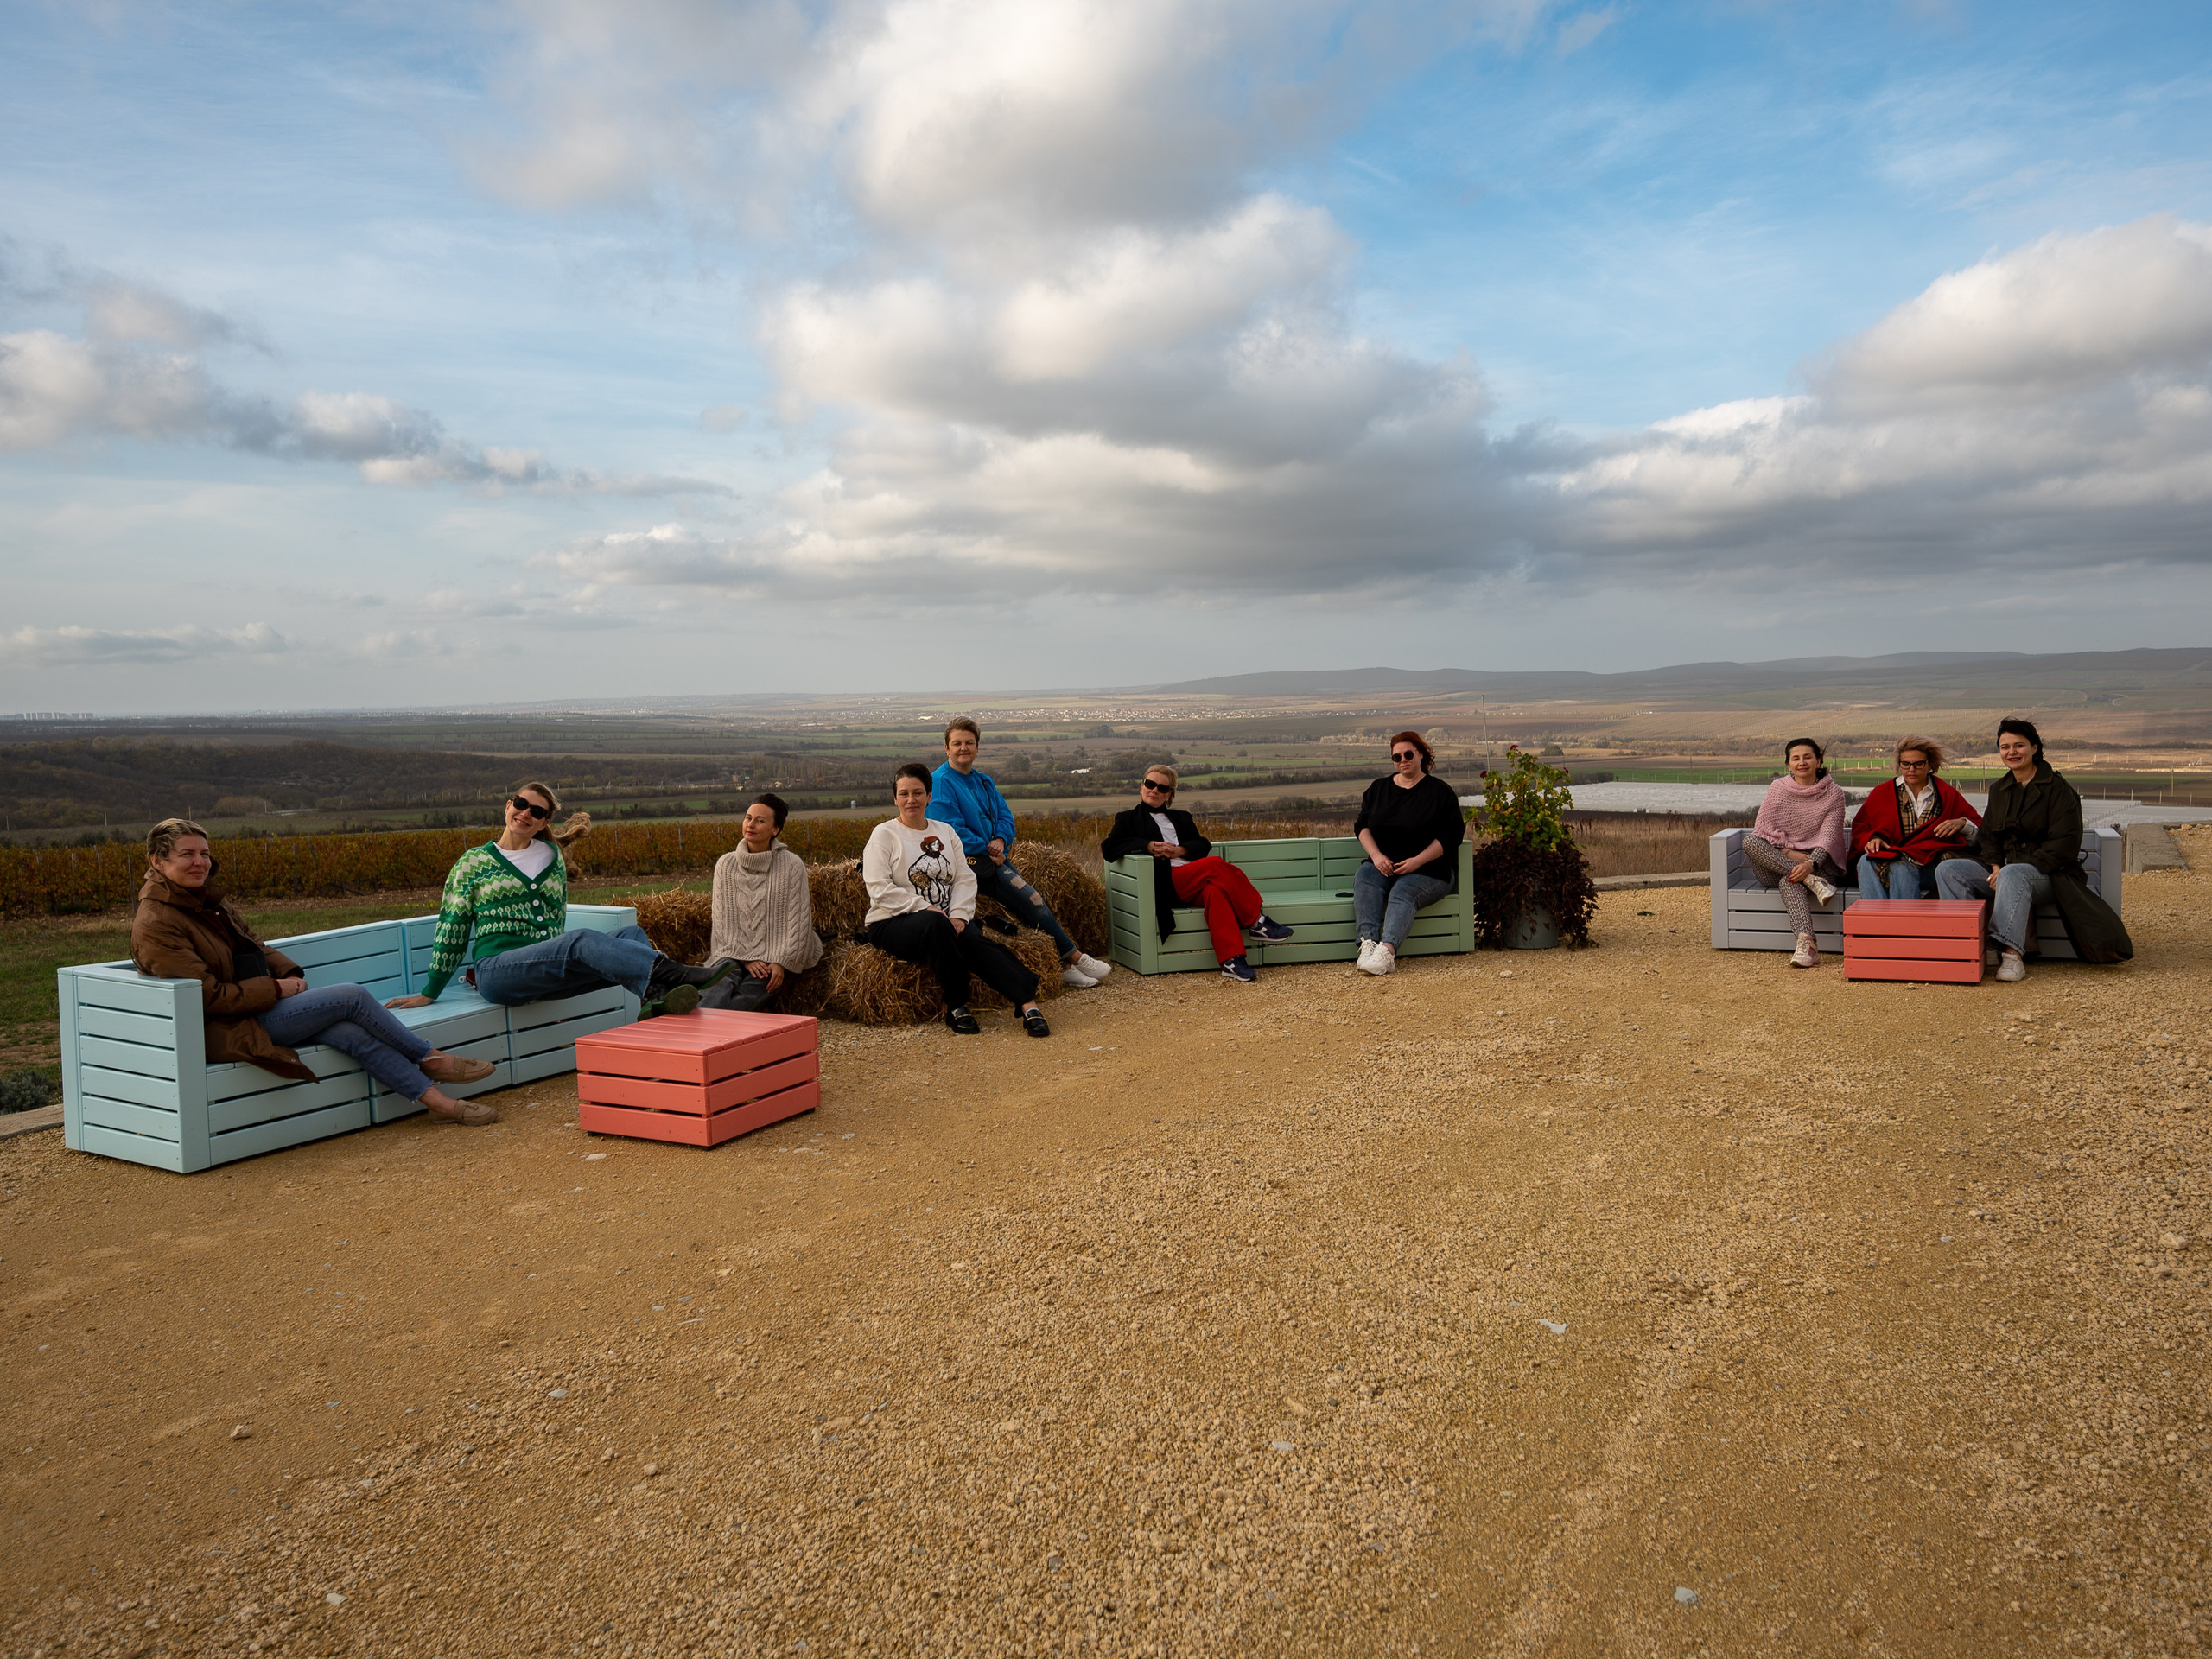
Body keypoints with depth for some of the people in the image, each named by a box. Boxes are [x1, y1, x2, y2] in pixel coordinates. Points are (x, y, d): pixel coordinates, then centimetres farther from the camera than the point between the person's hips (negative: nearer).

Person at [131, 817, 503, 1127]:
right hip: (229, 1030, -8)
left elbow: (253, 945, 20)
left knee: (351, 1033, -16)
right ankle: (431, 1059, 1)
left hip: (259, 1006, 8)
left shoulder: (206, 898, 10)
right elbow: (209, 997, -19)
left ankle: (436, 1099, -15)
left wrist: (289, 972, 2)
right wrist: (277, 989, -15)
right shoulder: (155, 925, -16)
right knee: (352, 996, -16)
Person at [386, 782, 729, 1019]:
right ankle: (674, 975, -57)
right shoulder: (474, 862, 11)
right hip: (498, 972, -4)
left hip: (550, 967, 4)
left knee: (632, 934, -25)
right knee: (581, 941, -36)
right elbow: (452, 928, 11)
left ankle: (657, 1003, -57)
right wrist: (429, 994, 13)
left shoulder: (552, 856, 20)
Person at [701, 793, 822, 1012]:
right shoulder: (725, 865, 8)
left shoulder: (792, 866, 1)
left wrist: (782, 963, -12)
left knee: (751, 991, -33)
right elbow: (723, 919, 4)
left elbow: (798, 922, -1)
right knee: (722, 981, -33)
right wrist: (746, 958, -8)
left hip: (774, 957, -2)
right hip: (735, 951, 2)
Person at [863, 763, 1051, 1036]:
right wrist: (926, 908, -18)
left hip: (946, 920, 4)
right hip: (894, 924, -4)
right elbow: (880, 890, -9)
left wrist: (959, 915, -11)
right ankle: (956, 1006, -30)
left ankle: (1028, 1004, -40)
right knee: (935, 923, -38)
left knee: (976, 941, -28)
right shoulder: (884, 835, 3)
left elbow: (965, 878, 8)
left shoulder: (945, 831, 17)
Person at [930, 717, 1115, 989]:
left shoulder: (983, 781, 19)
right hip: (971, 863, -8)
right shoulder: (940, 782, -7)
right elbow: (951, 828, -15)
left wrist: (1001, 840, -8)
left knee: (1035, 902, -8)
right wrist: (987, 851, -13)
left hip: (994, 858, 8)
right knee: (1031, 900, -14)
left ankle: (1063, 968, -10)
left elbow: (1005, 814, 13)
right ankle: (1074, 958, -4)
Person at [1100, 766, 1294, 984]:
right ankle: (1256, 921, -25)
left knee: (1215, 890, -34)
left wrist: (1180, 850, -4)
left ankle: (1232, 961, -44)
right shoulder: (1128, 819, 21)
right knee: (1217, 864, -30)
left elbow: (1203, 845, 18)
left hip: (1196, 881, 4)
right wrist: (1148, 845, -10)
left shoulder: (1181, 818, 33)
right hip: (1167, 884, -4)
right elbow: (1108, 848, 2)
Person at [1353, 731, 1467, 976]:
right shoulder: (1378, 788, 18)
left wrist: (1418, 860, -14)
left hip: (1430, 869, -3)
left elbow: (1452, 834, -3)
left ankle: (1387, 950, -56)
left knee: (1403, 891, -34)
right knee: (1363, 877, -30)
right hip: (1384, 865, 4)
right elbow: (1362, 825, 14)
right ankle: (1368, 944, -46)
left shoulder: (1440, 791, 4)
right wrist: (1376, 855, -6)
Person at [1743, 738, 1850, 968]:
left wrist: (1810, 863, -28)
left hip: (1819, 862, -3)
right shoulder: (1777, 788, 6)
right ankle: (1811, 881, -37)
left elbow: (1829, 836, -9)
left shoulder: (1833, 793, 2)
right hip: (1777, 862, 3)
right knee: (1749, 841, -28)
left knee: (1788, 881, -36)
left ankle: (1806, 943, -53)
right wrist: (1788, 853, -16)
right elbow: (1763, 828, 0)